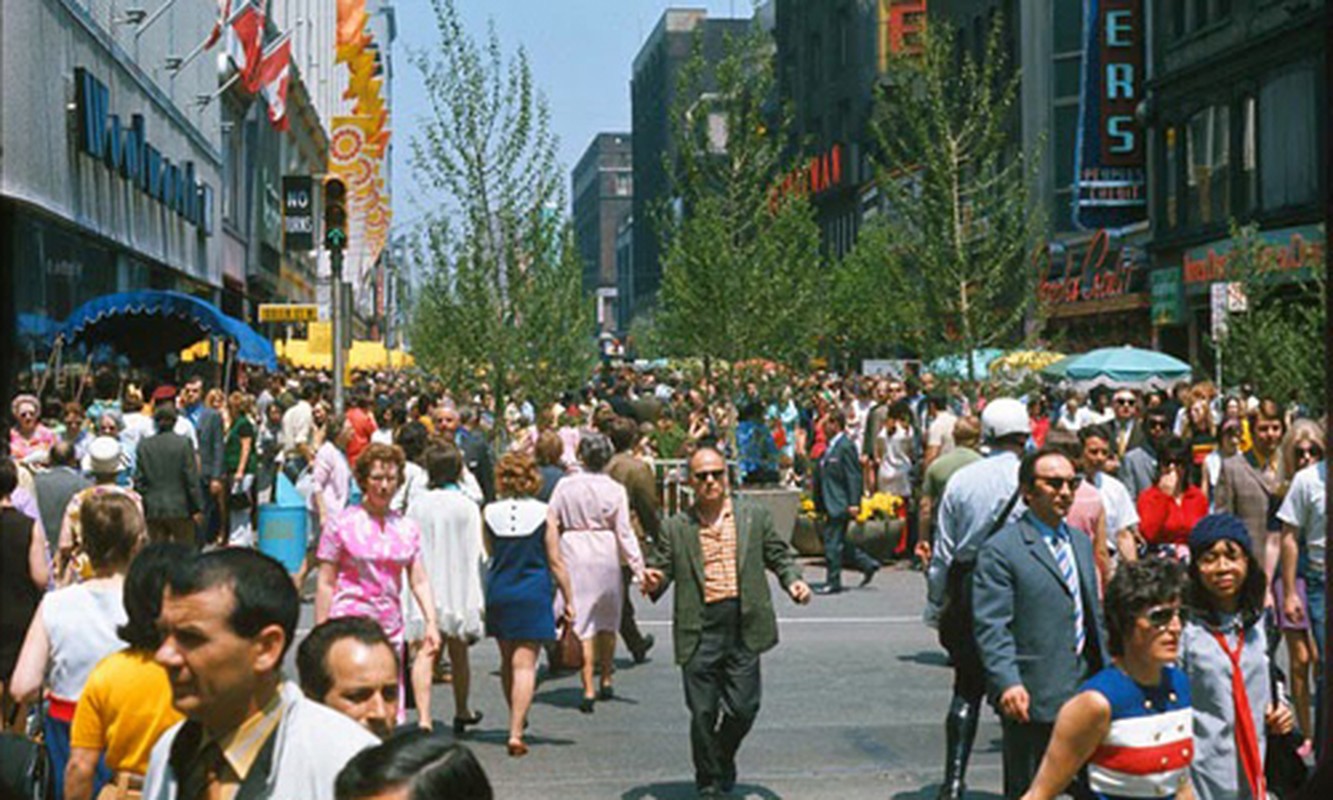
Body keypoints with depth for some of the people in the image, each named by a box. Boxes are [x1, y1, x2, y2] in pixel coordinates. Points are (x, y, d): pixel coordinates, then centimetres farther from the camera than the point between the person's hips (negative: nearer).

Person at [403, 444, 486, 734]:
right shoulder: (467, 507, -7)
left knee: (425, 654, -4)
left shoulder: (416, 505, -2)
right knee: (458, 655, 15)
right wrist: (478, 597, 2)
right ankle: (462, 712, 32)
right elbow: (477, 553, -6)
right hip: (457, 588, 0)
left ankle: (424, 717, -18)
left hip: (423, 588, 0)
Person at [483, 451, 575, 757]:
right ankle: (516, 732, -10)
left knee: (507, 660, 19)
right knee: (525, 663, -2)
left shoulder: (489, 513, -4)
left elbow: (486, 556, 1)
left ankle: (516, 719, 36)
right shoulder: (543, 513, -7)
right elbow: (556, 562, -4)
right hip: (533, 594, -2)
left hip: (498, 592, 2)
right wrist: (568, 600, 4)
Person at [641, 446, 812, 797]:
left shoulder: (754, 516, 10)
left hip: (744, 627, 1)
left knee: (743, 708, -1)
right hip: (699, 632, -1)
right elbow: (662, 568, 9)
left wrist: (793, 581, -4)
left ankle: (724, 759, 30)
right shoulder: (675, 528, 7)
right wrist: (653, 584, -14)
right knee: (703, 713, 1)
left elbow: (778, 555, 14)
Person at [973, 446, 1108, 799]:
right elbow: (991, 627, -16)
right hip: (1032, 700, -7)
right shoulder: (1000, 550, -10)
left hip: (1085, 692, 7)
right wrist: (1008, 682, -28)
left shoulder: (1081, 544, 15)